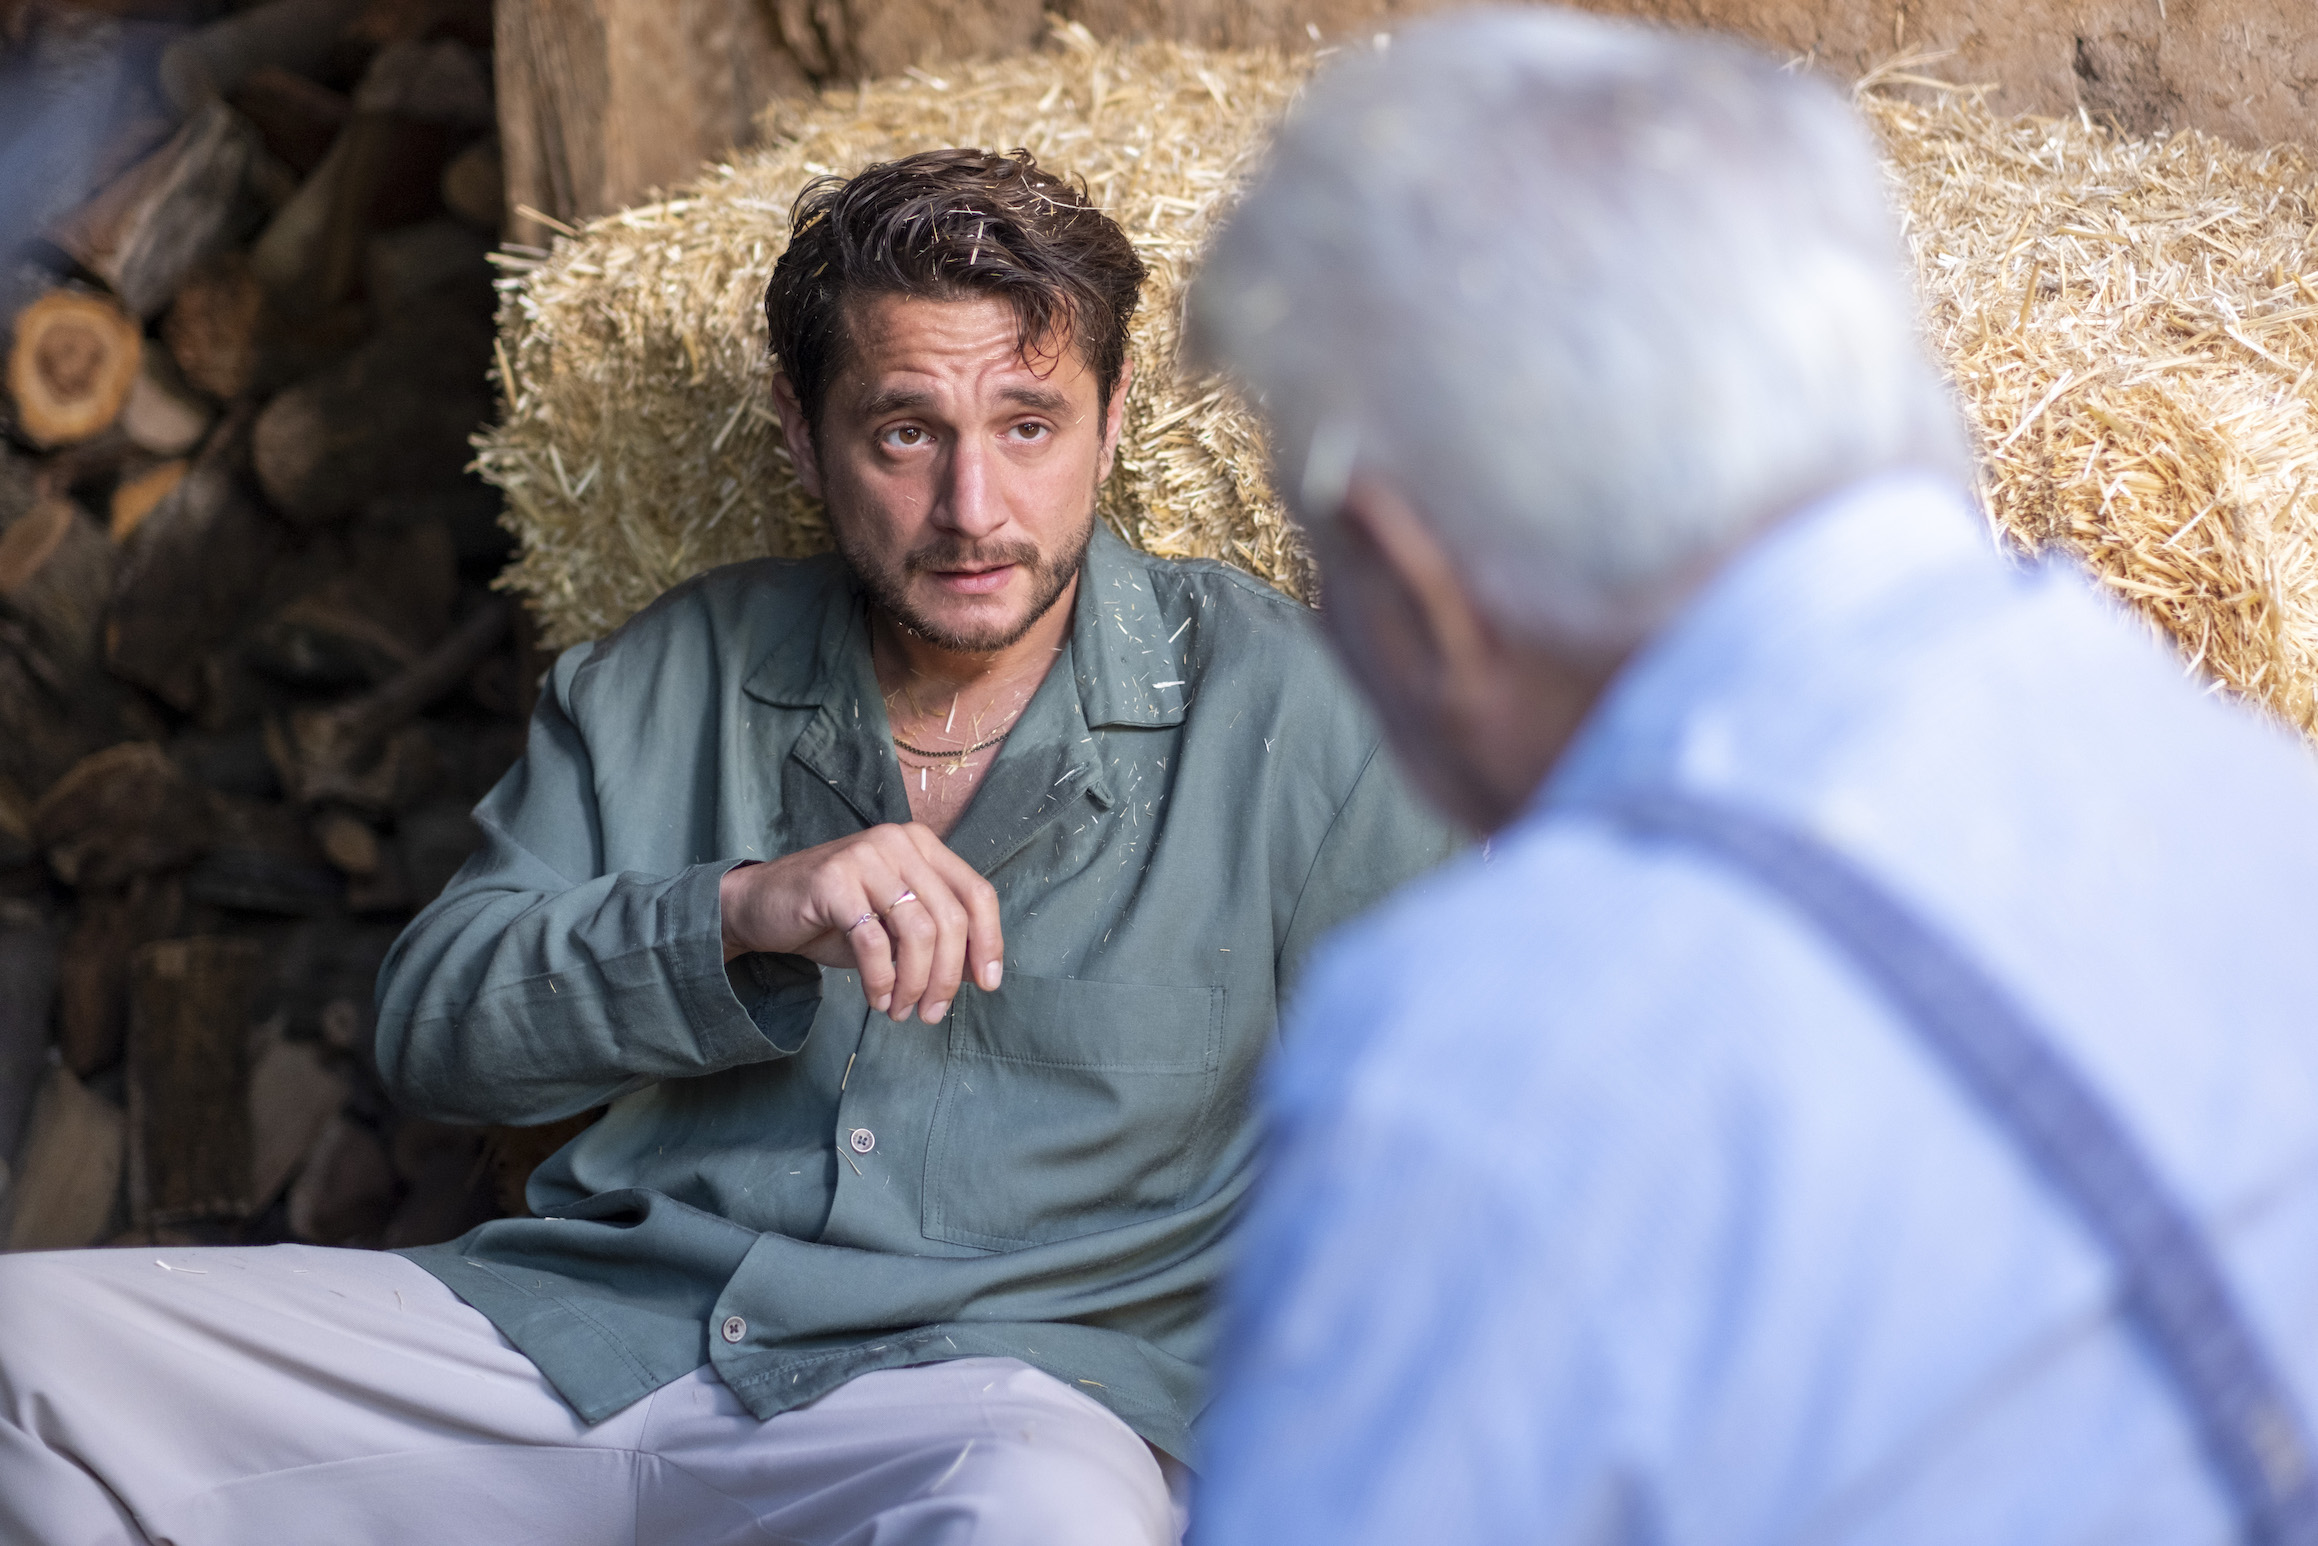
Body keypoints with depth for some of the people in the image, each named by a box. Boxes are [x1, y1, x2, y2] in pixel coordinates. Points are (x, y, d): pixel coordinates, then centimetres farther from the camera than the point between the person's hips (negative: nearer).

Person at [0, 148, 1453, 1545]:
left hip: (999, 1368, -4)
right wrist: (742, 913, -12)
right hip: (592, 1329, 4)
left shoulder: (1279, 703, 3)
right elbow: (433, 1025, 5)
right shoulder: (674, 676, 13)